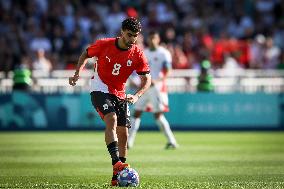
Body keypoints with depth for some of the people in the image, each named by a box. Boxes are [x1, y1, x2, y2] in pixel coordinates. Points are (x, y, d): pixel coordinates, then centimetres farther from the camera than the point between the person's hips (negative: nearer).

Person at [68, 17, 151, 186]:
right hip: (100, 90, -4)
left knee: (123, 133, 0)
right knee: (111, 119, -29)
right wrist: (78, 73, -7)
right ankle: (116, 162, -41)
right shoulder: (104, 45, -12)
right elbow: (86, 54, 6)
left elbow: (147, 79, -5)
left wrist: (136, 96, -22)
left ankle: (118, 176, 8)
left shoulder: (137, 54, -8)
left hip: (120, 94, 4)